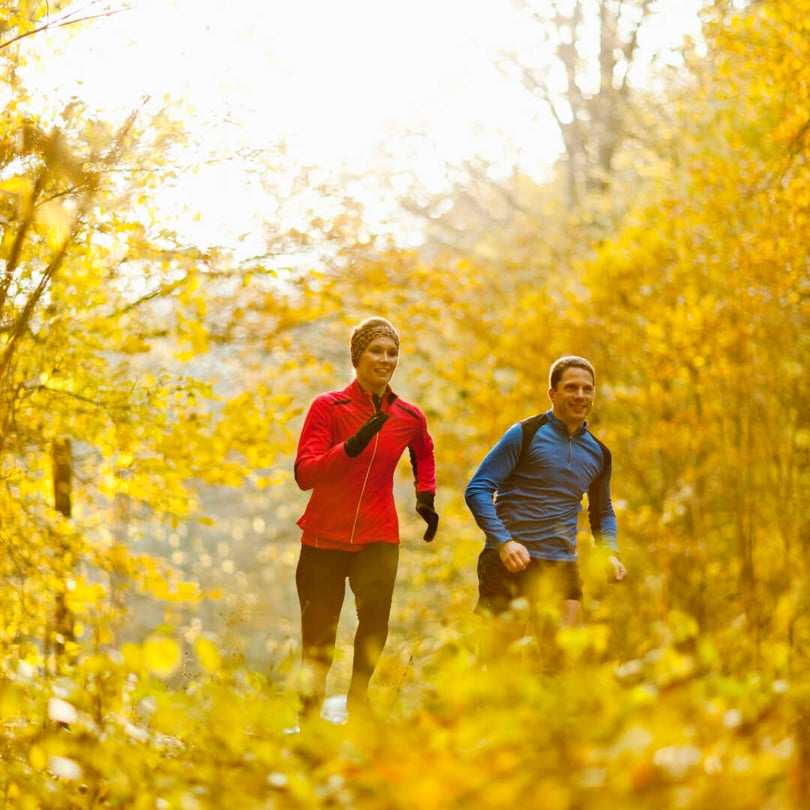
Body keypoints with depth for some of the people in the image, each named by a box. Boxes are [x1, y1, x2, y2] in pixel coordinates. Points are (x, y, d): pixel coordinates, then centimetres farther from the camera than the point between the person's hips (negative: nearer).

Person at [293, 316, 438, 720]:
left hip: (378, 539, 1)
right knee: (318, 639, 4)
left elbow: (424, 453, 30)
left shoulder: (409, 417, 5)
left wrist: (425, 495, 17)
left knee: (375, 620, -20)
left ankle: (357, 710, -6)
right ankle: (309, 719, 20)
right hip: (324, 537, -1)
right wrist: (352, 446, -27)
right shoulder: (327, 407, -6)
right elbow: (304, 474, -15)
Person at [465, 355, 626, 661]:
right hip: (509, 559, -4)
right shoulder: (525, 434, -4)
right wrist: (503, 542, -19)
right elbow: (477, 489, -7)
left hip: (561, 566, 4)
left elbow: (602, 512, 28)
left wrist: (610, 553, 8)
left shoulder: (598, 453, 13)